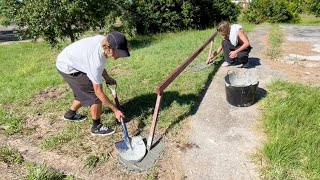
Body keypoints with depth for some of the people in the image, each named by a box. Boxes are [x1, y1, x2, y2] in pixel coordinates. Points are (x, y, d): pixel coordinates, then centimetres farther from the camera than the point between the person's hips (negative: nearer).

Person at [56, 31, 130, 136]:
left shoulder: (104, 40, -17)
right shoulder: (96, 61, -37)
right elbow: (99, 92, -28)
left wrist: (107, 78, -5)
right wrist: (115, 110, -21)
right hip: (68, 68, -8)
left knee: (85, 92, 21)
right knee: (95, 95, -8)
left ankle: (70, 114, 45)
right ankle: (97, 127, 9)